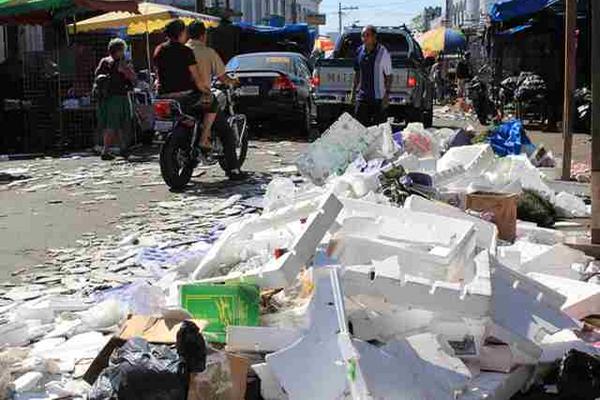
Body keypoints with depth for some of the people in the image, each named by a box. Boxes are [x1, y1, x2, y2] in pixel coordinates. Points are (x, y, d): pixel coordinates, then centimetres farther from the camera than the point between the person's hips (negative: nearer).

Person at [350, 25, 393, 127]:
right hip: (363, 96, 4)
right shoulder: (360, 51, 7)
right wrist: (353, 92, 13)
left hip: (379, 97, -4)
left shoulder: (383, 53, -9)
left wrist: (387, 94, -14)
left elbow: (389, 76, -6)